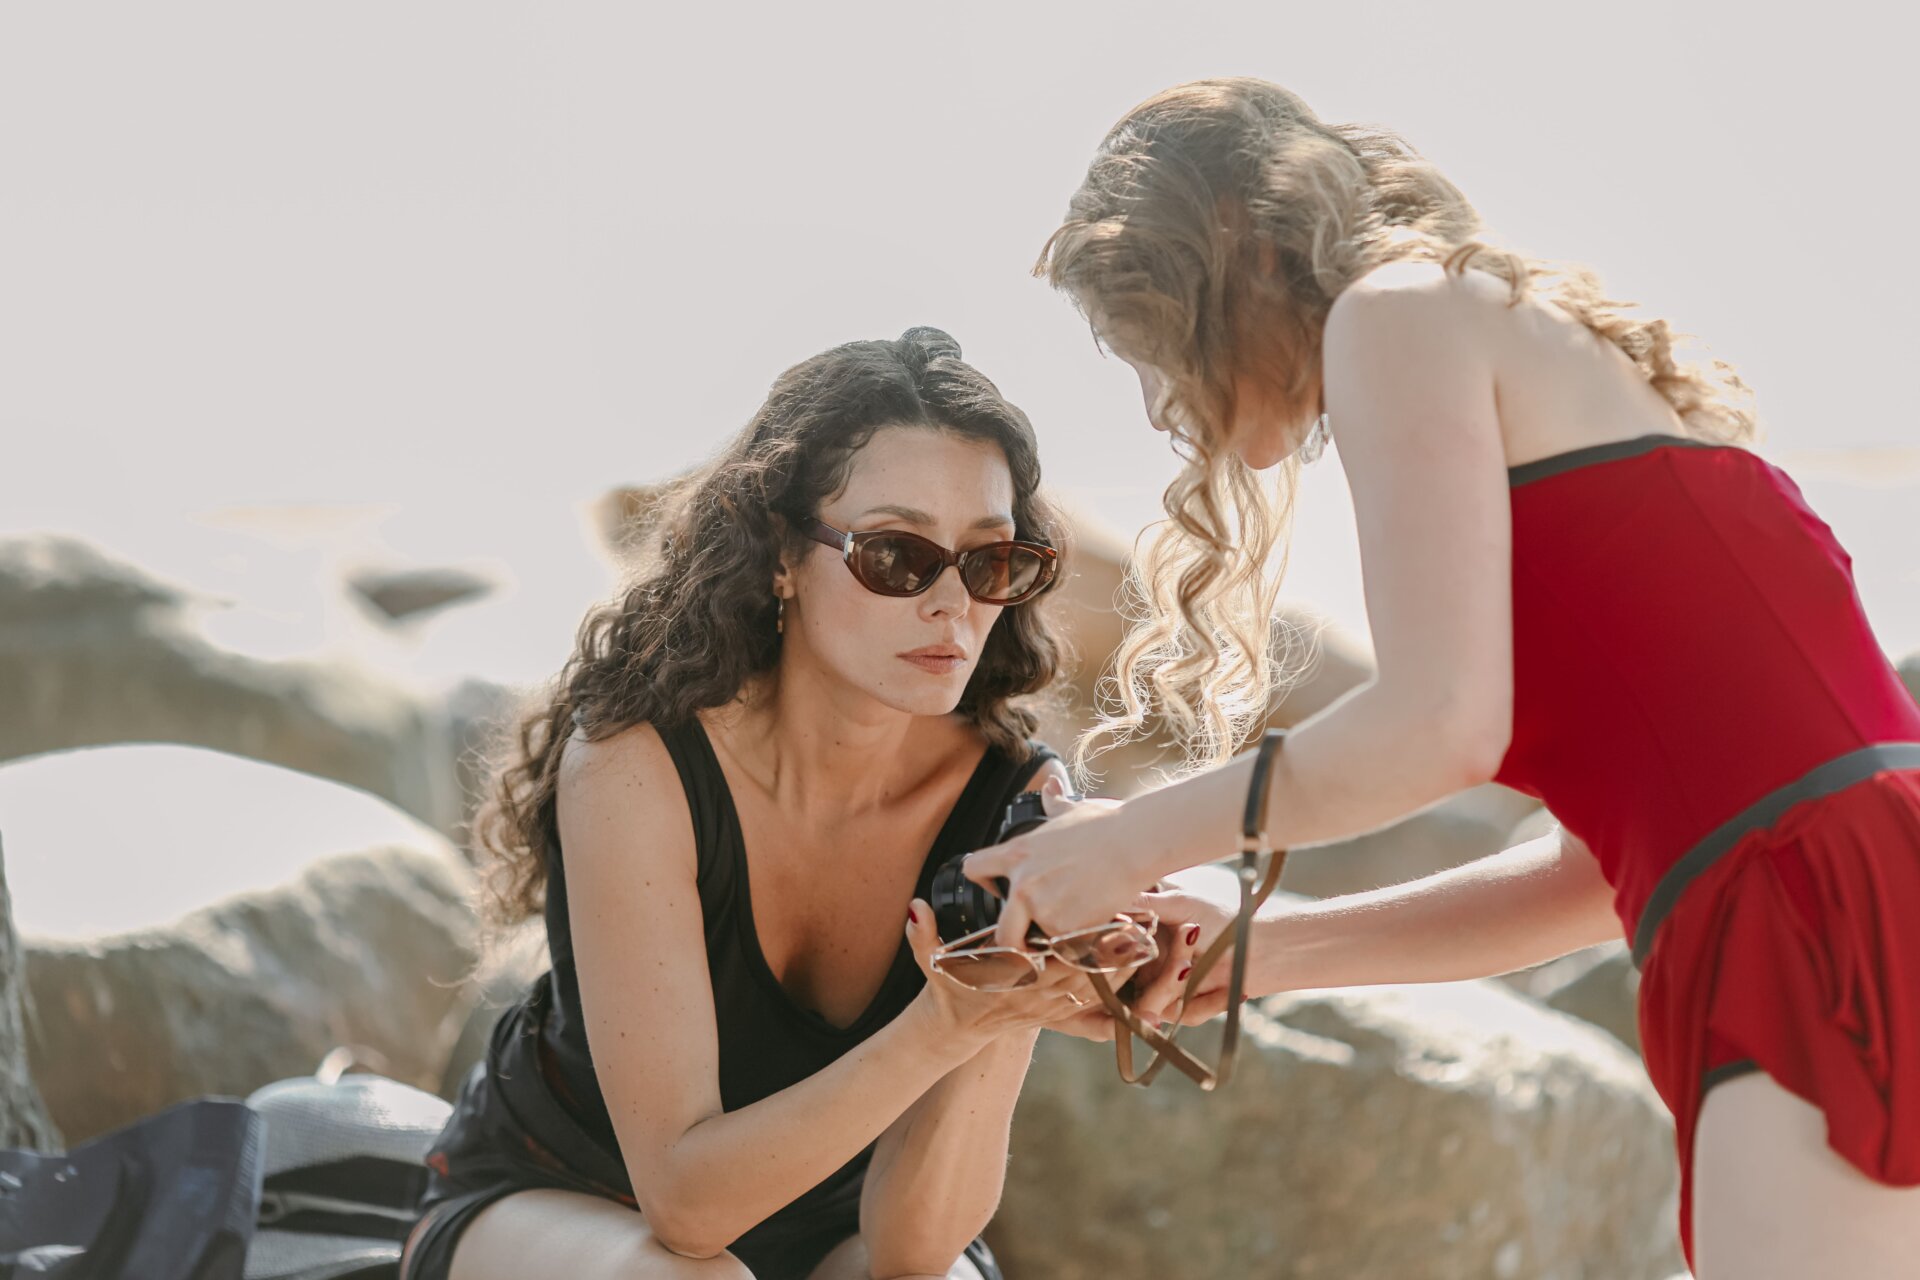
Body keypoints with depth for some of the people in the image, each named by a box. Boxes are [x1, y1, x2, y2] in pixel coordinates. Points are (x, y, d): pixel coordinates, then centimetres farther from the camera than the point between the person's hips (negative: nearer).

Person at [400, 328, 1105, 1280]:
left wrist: (994, 1022, -41)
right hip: (545, 1203, -2)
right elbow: (684, 1197, -31)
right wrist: (939, 1030, -44)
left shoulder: (1013, 800, -19)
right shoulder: (637, 762, -27)